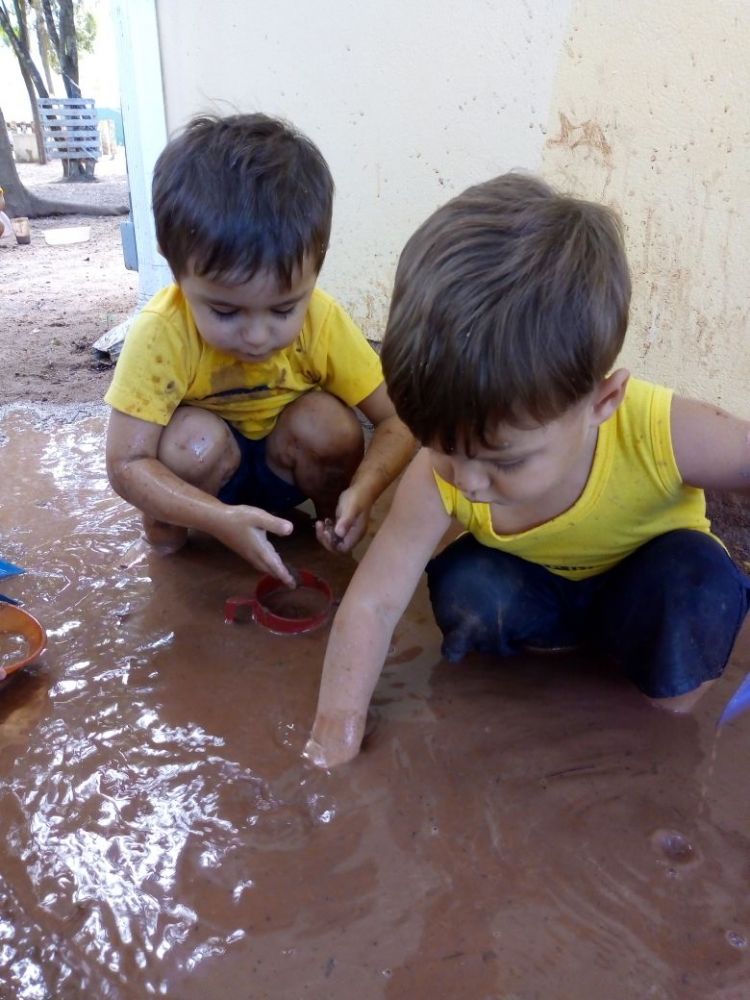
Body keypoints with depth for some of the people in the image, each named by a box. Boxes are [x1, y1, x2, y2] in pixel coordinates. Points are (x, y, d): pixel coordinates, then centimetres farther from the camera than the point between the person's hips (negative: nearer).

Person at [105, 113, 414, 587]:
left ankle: (330, 514, 2)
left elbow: (399, 418, -21)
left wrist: (363, 491, -40)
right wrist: (221, 520, -44)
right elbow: (127, 464, -29)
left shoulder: (324, 322, -25)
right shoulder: (162, 333, -31)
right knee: (197, 439, -33)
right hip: (201, 475, -1)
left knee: (328, 423, -28)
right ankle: (164, 526, -1)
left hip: (283, 466, 1)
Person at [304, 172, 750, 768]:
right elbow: (371, 606, -29)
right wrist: (336, 734, -35)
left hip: (643, 583, -1)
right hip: (535, 586, 2)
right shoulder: (439, 478, -33)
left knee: (699, 579, -32)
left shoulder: (664, 436, -39)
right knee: (465, 594, -29)